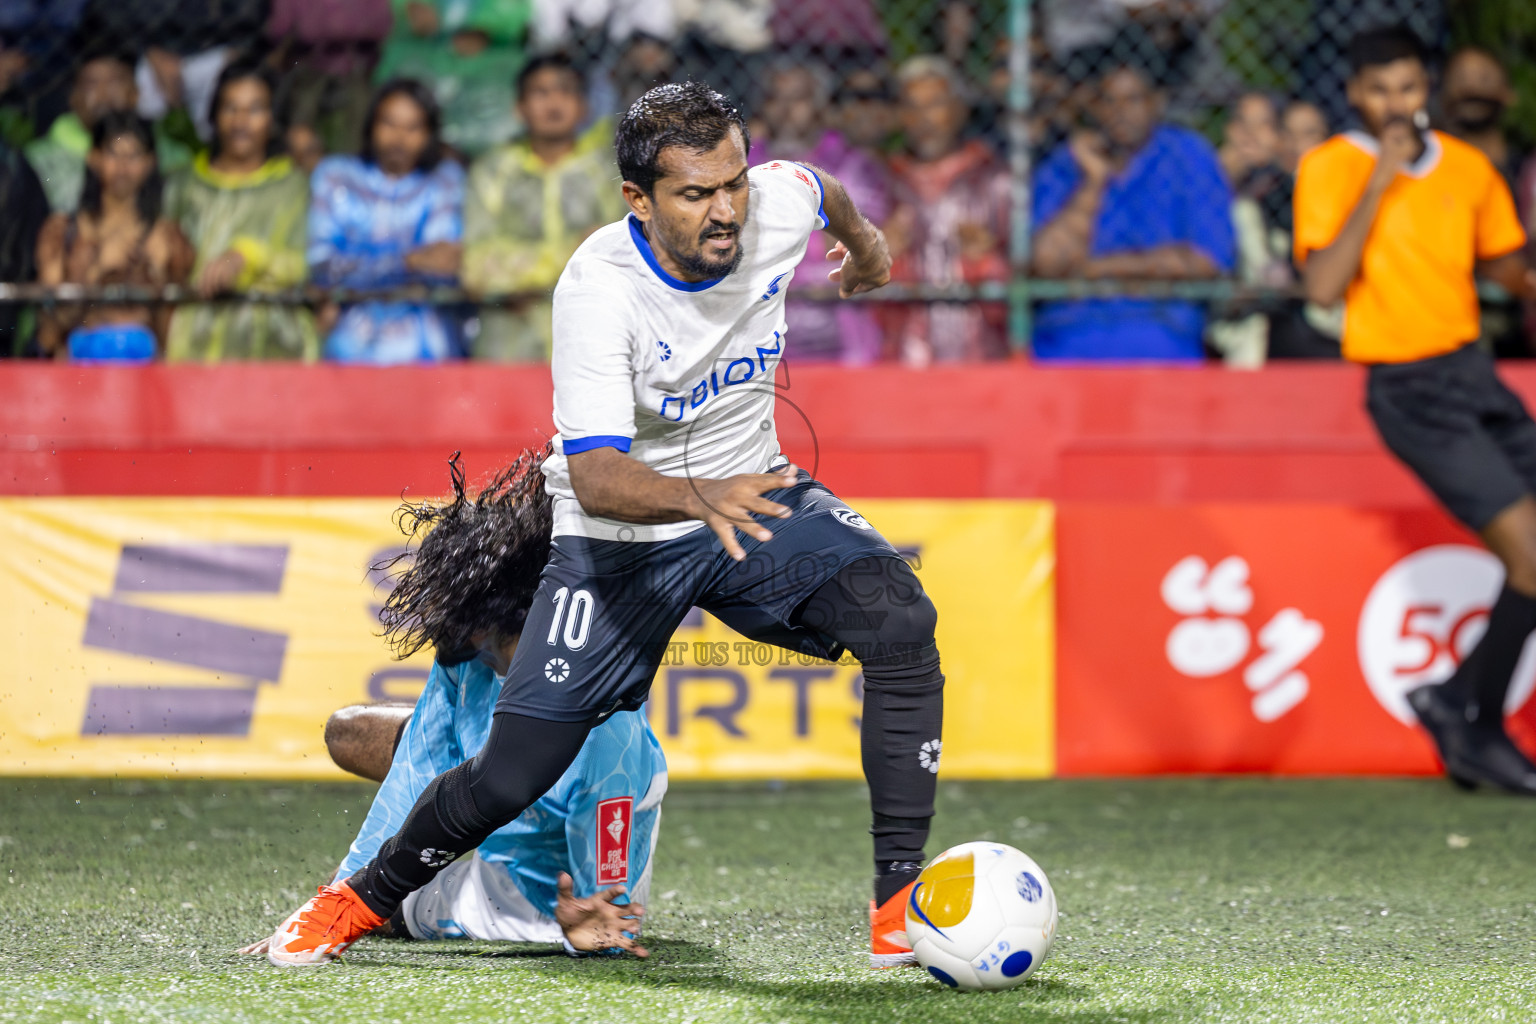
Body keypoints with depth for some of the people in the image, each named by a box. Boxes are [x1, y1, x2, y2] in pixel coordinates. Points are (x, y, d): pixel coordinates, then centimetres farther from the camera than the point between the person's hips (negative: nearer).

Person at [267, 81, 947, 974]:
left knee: (902, 624, -25)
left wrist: (867, 245, 34)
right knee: (512, 776, -5)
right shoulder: (598, 289, -29)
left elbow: (825, 188, 12)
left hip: (753, 494, 4)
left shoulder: (779, 206, -16)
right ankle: (366, 897, 24)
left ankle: (901, 897, -19)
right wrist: (700, 496, -56)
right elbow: (595, 475, -37)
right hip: (619, 535, -3)